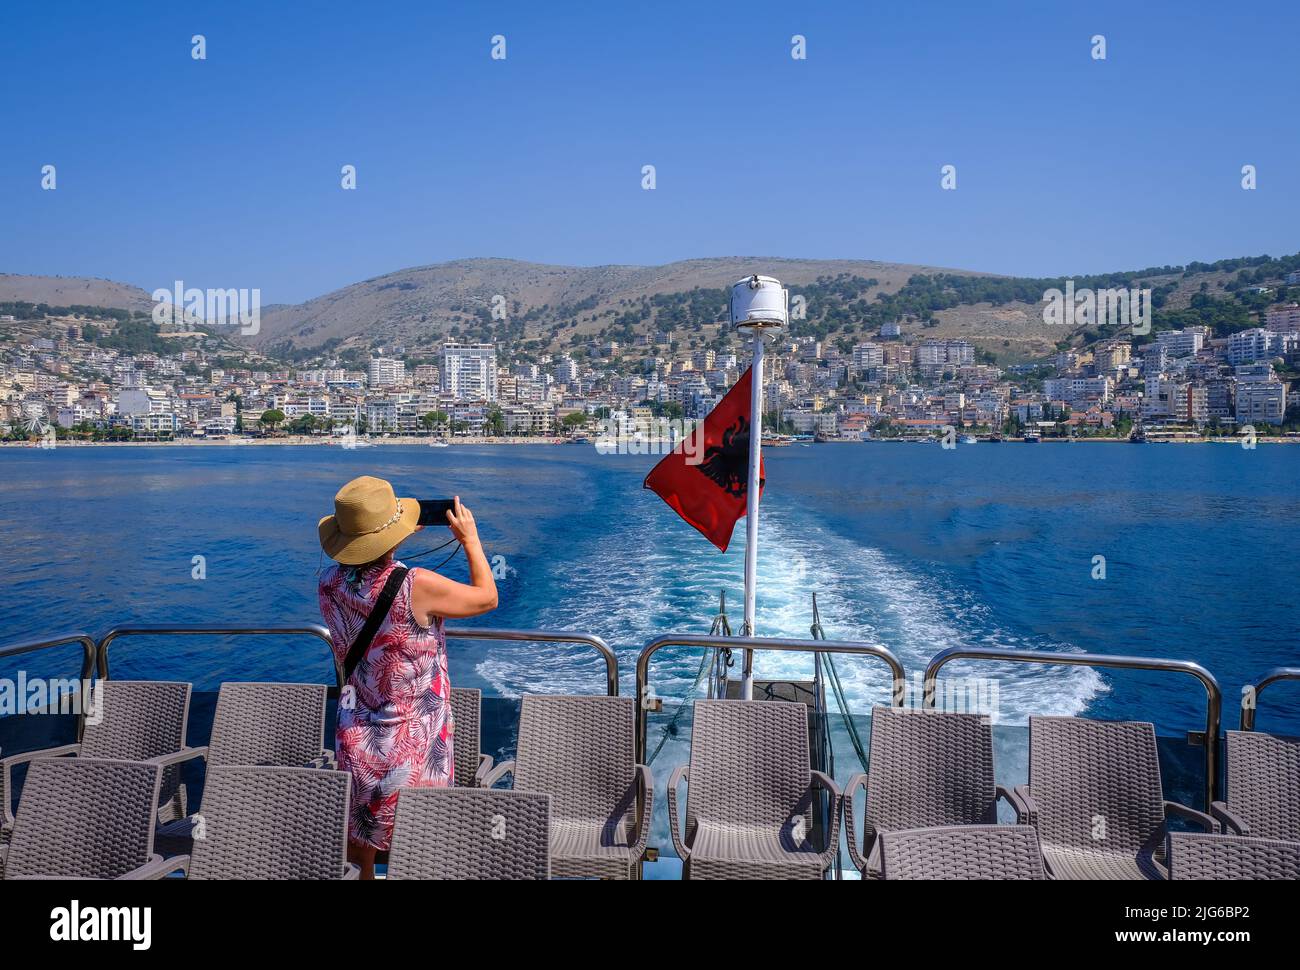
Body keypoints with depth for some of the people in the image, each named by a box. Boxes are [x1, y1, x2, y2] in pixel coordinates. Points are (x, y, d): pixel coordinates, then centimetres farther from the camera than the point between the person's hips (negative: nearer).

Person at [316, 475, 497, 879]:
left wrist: (400, 539, 14)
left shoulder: (329, 584, -7)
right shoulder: (417, 587, -25)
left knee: (357, 853, 22)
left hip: (356, 742, 6)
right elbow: (486, 597, -7)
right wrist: (470, 538, 3)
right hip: (413, 750, -5)